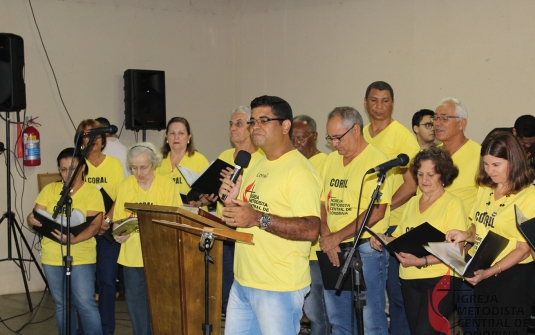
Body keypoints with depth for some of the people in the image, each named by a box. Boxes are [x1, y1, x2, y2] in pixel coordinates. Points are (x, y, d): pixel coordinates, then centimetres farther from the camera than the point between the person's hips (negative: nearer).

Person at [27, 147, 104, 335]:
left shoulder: (92, 192, -3)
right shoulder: (49, 190, 8)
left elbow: (94, 226, -11)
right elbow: (34, 217, 7)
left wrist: (74, 239, -30)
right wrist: (32, 220, -19)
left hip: (81, 257, -4)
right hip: (52, 257, 4)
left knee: (85, 304, -9)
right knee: (62, 305, 12)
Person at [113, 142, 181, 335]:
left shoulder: (166, 184, -3)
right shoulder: (126, 185, 4)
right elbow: (118, 219, 6)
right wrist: (119, 234, -15)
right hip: (132, 256, 3)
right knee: (136, 303, 11)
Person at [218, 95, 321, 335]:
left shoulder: (298, 170, -14)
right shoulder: (256, 166, 14)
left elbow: (311, 229, -24)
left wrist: (259, 219, -30)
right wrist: (232, 200, 1)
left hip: (278, 288, -8)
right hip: (242, 281, 9)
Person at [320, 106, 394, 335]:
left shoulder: (376, 161, -11)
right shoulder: (331, 160, 11)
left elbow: (376, 212, -18)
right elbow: (322, 203, 11)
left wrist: (336, 237, -16)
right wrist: (326, 237, -6)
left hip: (365, 249, -7)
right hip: (333, 251, 7)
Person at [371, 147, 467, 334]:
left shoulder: (453, 204, -6)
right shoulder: (412, 202, 13)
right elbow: (400, 236, 16)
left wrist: (422, 261, -23)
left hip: (439, 279, -6)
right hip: (409, 280, 6)